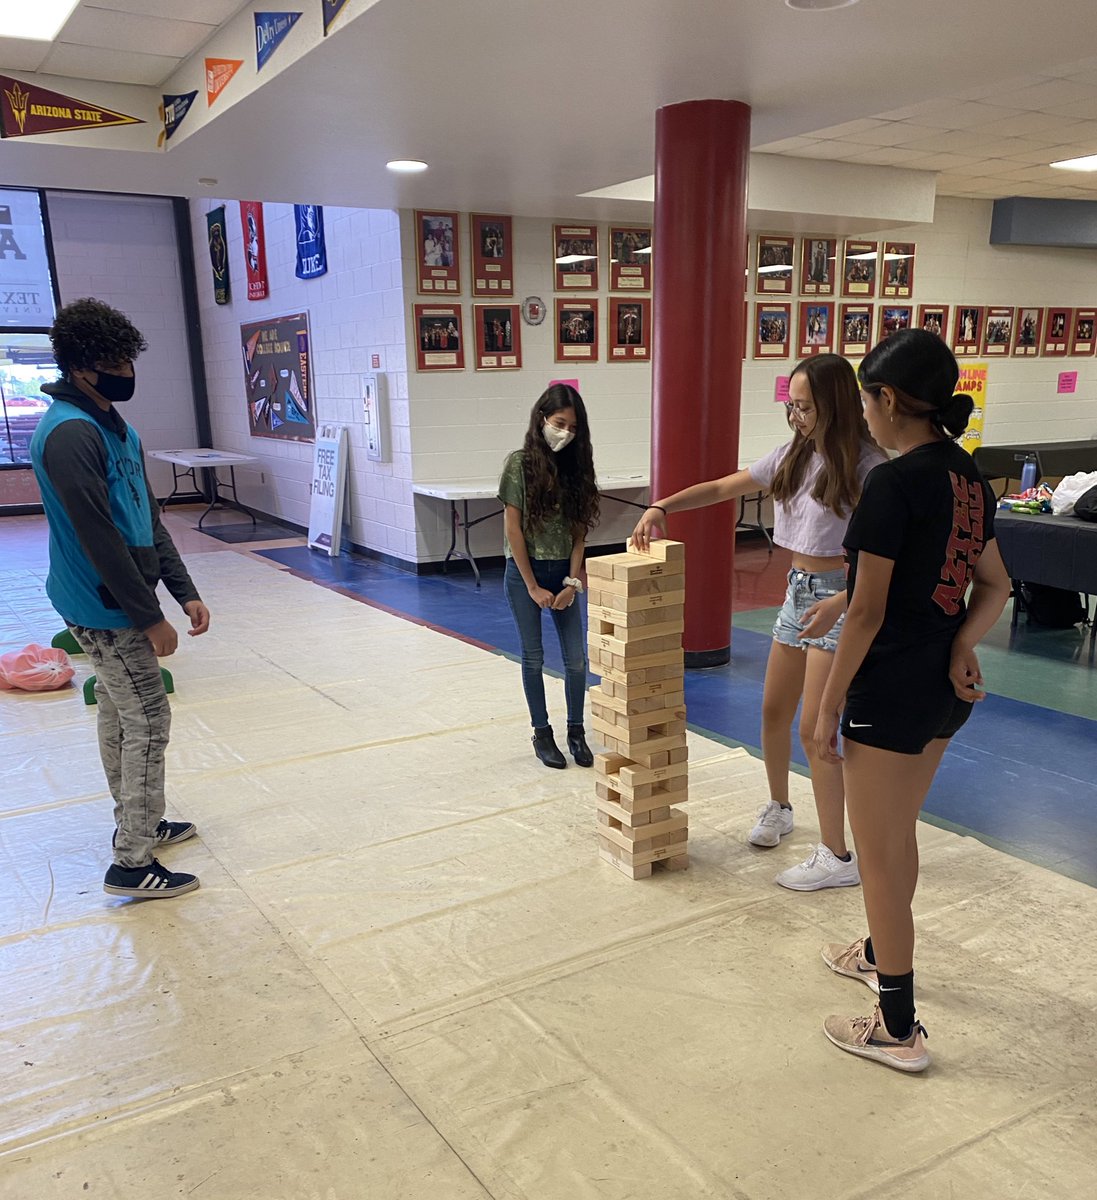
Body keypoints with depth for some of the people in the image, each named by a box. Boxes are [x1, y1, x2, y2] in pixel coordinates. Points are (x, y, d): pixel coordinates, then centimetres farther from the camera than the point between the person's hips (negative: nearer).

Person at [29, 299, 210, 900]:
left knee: (118, 716, 19)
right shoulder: (69, 434, -22)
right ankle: (133, 864, 7)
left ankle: (140, 823, 35)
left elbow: (149, 520, 12)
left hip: (118, 605, 9)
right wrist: (150, 619, -19)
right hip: (105, 609, -9)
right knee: (148, 723, -3)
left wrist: (186, 593, 9)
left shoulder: (116, 428, 9)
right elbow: (101, 541, -24)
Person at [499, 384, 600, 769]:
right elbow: (513, 530, -10)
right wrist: (534, 587, -11)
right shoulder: (520, 464, -9)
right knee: (533, 657, 6)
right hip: (524, 572, -3)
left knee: (576, 658, 4)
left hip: (564, 572, 4)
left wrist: (572, 582, -6)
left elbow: (579, 531, 3)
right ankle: (541, 733, 21)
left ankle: (576, 731, 20)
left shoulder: (576, 466, 2)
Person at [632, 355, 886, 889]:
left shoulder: (866, 466, -16)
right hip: (798, 590, 8)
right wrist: (661, 507, 0)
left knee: (814, 730, -8)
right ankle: (777, 808, 41)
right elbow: (722, 488, 12)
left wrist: (838, 604, -30)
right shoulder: (793, 455, 5)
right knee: (773, 712, 17)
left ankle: (836, 857, 4)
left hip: (841, 596, -7)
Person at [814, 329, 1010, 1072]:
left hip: (892, 689, -9)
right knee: (899, 833, 26)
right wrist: (962, 647, -5)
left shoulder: (893, 484, -21)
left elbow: (867, 613, -20)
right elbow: (995, 587, 11)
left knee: (878, 855, 5)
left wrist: (829, 706, -11)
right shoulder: (968, 479, 6)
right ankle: (882, 952, 47)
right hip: (947, 688, 9)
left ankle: (899, 1031, 17)